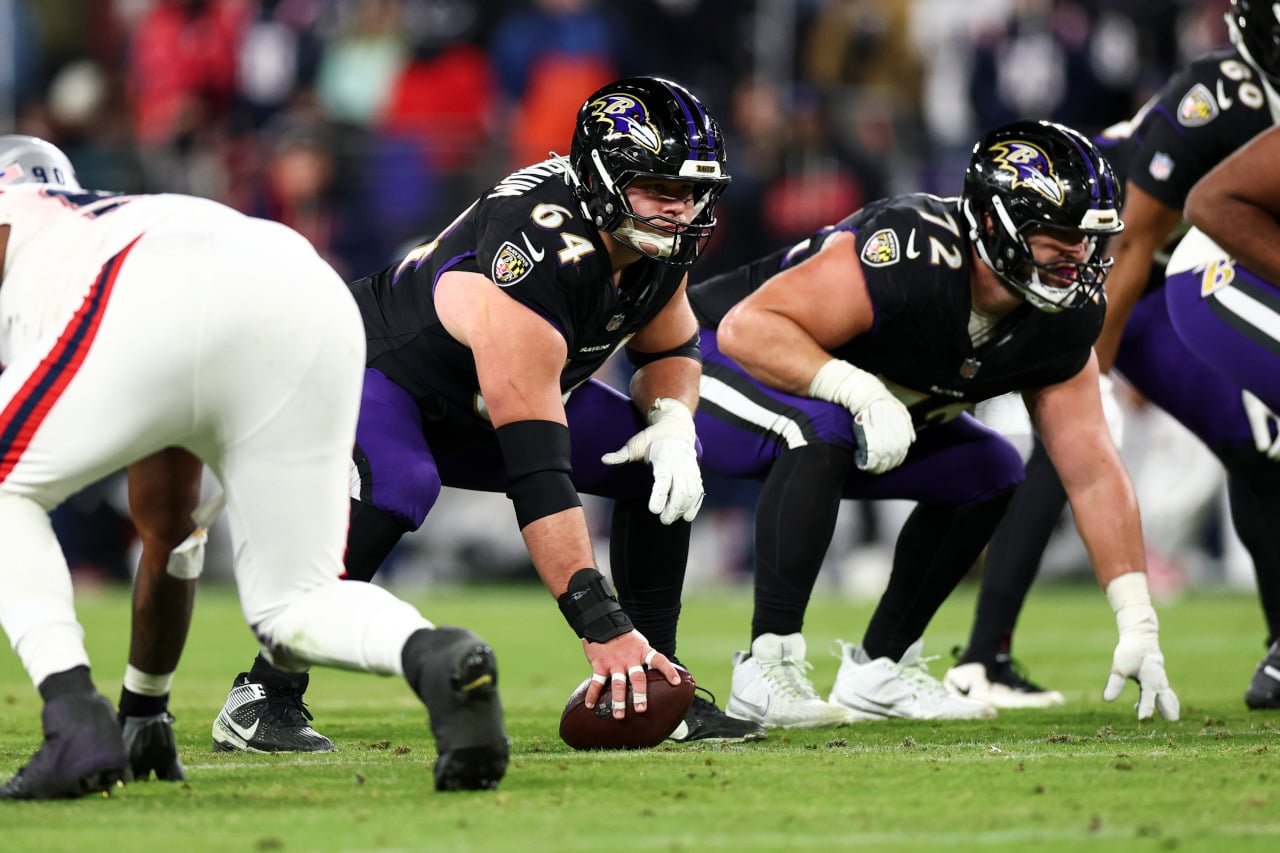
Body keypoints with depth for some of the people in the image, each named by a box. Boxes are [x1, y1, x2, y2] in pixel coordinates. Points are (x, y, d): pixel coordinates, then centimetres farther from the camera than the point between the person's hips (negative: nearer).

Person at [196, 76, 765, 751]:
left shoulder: (656, 241, -15)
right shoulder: (537, 263, -40)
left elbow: (669, 347, 8)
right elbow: (536, 472, -43)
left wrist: (671, 422, -17)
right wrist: (603, 628, -46)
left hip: (476, 411, 8)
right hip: (376, 370, -8)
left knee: (664, 466, -3)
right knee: (395, 489, -39)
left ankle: (659, 689, 6)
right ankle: (263, 696, -27)